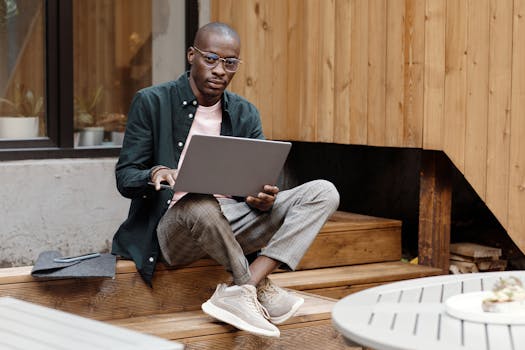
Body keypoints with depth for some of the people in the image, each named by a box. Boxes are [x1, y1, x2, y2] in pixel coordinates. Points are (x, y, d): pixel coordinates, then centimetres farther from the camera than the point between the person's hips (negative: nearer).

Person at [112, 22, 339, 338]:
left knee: (323, 193, -14)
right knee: (201, 206, -41)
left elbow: (260, 184, 6)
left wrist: (263, 199, -20)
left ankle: (241, 292, -29)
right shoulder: (152, 102, -2)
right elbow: (124, 178, -4)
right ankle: (259, 288, -17)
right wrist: (155, 175, -28)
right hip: (173, 226, -5)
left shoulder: (245, 114, 10)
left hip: (231, 222, 5)